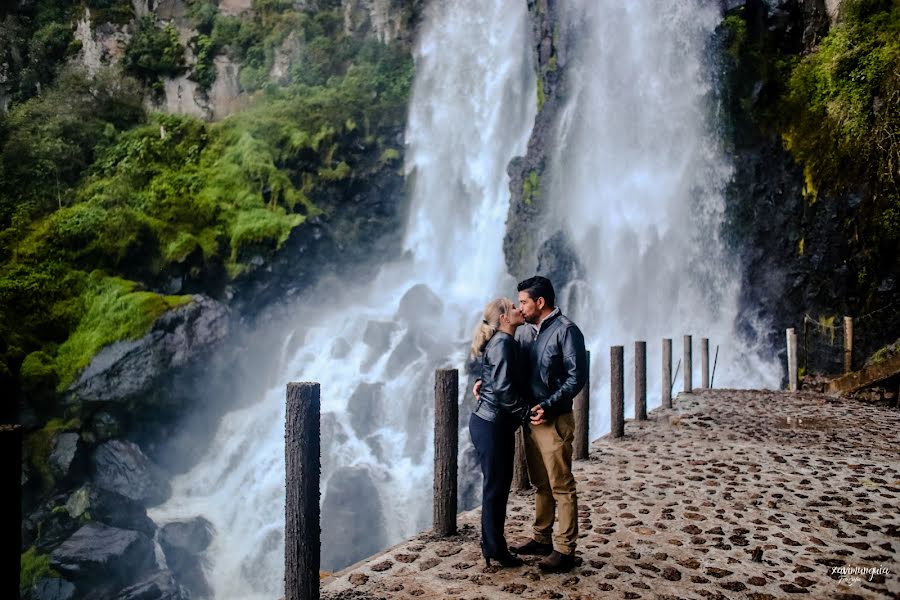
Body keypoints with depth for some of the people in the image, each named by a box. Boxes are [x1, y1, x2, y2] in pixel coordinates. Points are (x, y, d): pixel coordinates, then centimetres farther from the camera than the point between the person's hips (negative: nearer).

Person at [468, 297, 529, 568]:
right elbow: (503, 388, -22)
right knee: (495, 486, 2)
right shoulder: (503, 342, -16)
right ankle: (495, 549, 16)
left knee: (499, 484, 17)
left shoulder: (507, 342, 14)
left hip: (498, 423, 9)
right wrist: (526, 411, -14)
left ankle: (493, 545, 29)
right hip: (491, 424, -9)